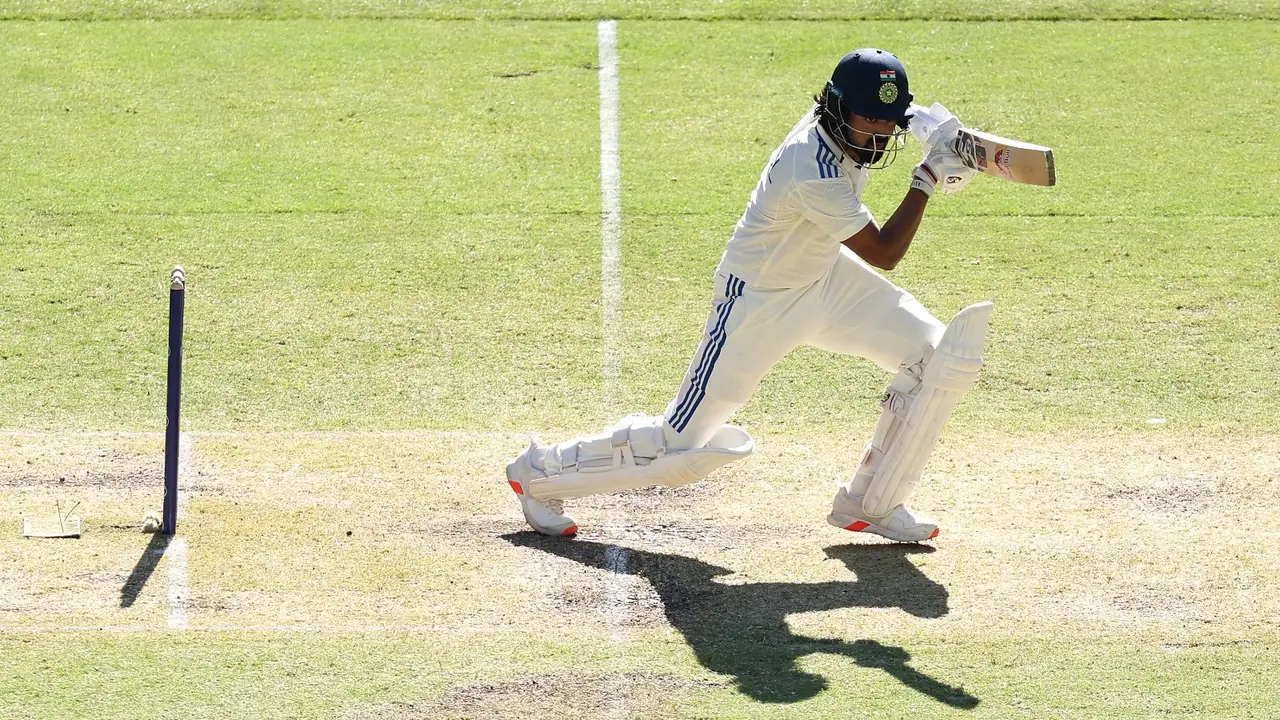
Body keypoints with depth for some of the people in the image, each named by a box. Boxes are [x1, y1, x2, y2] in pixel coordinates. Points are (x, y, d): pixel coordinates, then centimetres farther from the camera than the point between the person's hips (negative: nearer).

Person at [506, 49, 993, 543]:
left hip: (824, 277, 9)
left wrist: (937, 129, -4)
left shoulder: (842, 123, -11)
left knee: (938, 355, -2)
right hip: (760, 299, -9)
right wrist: (927, 178, -25)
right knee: (683, 444, -5)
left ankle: (869, 504, 10)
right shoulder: (813, 173, -36)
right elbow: (884, 254, -28)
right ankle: (540, 473, 17)